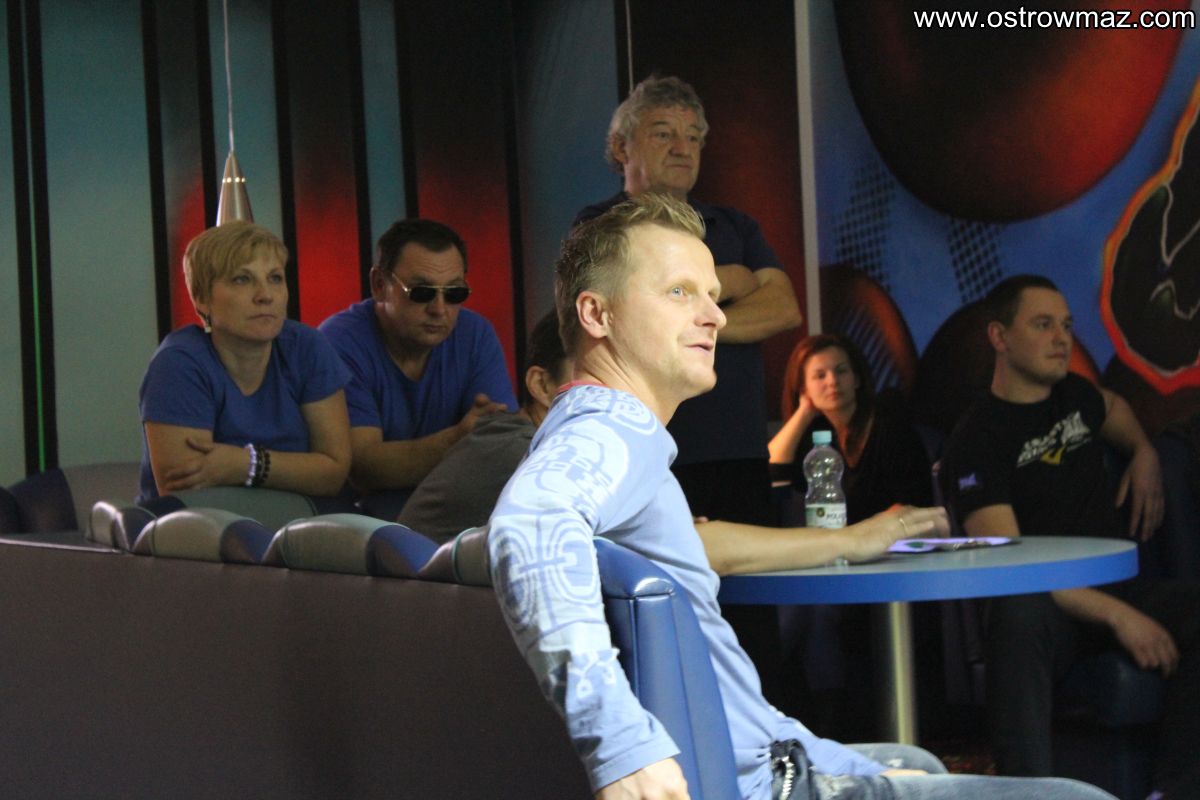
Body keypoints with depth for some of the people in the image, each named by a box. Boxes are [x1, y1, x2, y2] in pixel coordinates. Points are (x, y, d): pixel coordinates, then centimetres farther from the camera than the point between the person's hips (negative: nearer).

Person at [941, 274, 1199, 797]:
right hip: (1051, 605, -5)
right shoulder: (976, 440, -5)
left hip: (1122, 588, 5)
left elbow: (1113, 407, 46)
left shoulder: (1072, 395, 16)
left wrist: (1144, 454, 23)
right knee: (1019, 616, -41)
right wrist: (1115, 615, -24)